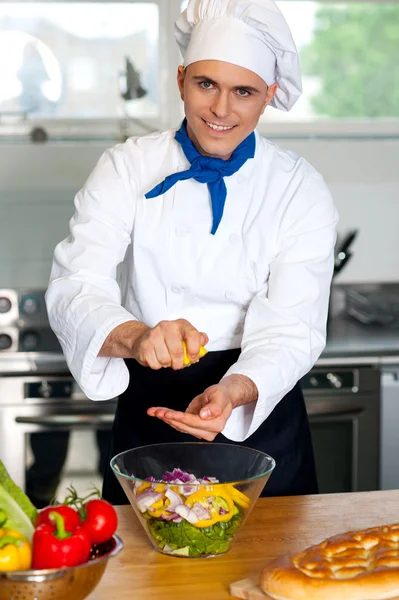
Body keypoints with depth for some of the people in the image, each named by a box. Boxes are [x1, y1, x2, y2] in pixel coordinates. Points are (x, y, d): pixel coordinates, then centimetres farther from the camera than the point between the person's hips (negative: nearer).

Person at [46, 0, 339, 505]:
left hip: (260, 412, 0)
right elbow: (74, 286, -19)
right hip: (147, 414, 0)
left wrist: (236, 390, -37)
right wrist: (136, 337, -41)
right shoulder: (127, 169, -7)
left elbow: (292, 329, -16)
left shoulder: (301, 191, -8)